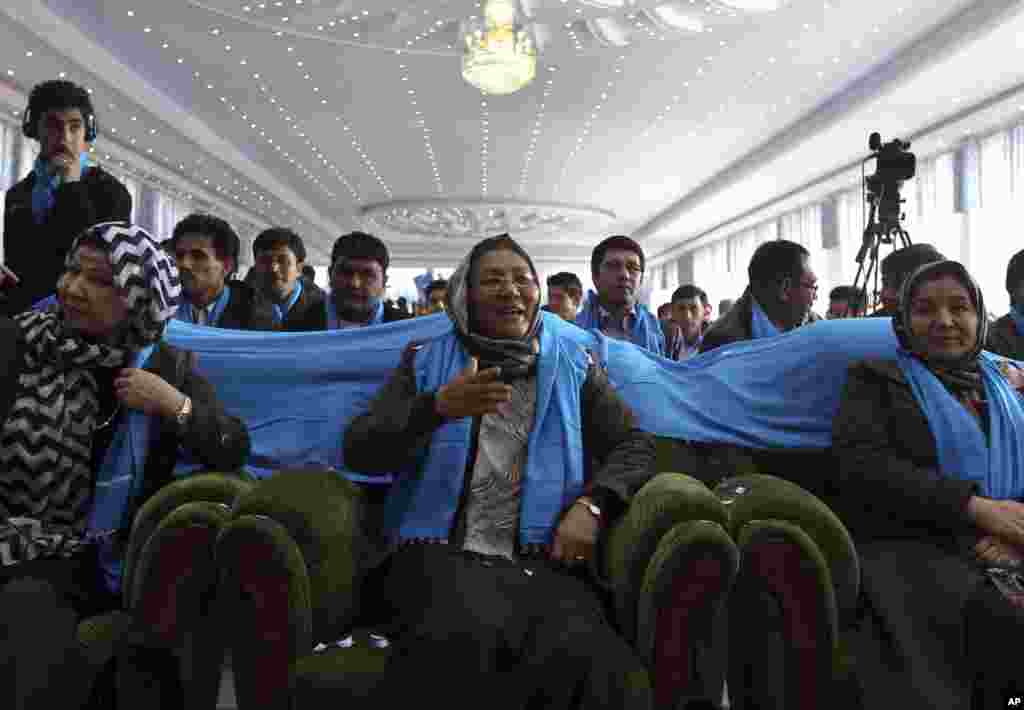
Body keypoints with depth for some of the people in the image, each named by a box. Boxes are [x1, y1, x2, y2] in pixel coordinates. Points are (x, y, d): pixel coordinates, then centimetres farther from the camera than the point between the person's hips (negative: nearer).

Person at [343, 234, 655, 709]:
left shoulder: (572, 366, 16)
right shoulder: (427, 361, 12)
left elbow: (635, 445, 14)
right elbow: (358, 451, 3)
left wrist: (590, 505, -7)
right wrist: (438, 407, -16)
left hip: (540, 558, 1)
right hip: (440, 552, 0)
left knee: (582, 658, -32)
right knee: (462, 638, -36)